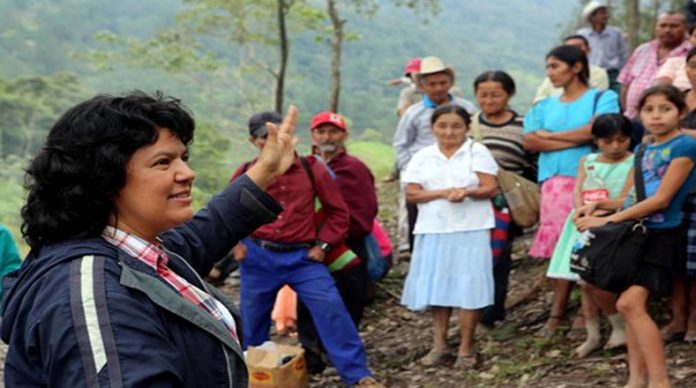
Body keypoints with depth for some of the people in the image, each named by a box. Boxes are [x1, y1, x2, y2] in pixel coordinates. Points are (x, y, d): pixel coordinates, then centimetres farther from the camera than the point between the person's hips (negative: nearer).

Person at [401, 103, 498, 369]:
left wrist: (467, 192, -24)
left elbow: (491, 188, -5)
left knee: (467, 286, -4)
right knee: (437, 285, 6)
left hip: (470, 230, -3)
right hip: (433, 230, 3)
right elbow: (411, 194, -1)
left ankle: (466, 347, 4)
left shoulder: (478, 152, 2)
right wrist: (444, 192, -14)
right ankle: (439, 344, 16)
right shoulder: (423, 157, 8)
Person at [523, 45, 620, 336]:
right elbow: (529, 142, 4)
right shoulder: (544, 107, 20)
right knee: (558, 247, -3)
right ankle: (557, 312, -1)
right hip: (554, 182, 4)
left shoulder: (603, 99, 7)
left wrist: (549, 135, 1)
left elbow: (594, 130, -11)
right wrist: (575, 140, -4)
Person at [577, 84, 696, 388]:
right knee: (633, 307, 7)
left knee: (630, 303, -19)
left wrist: (607, 220, -14)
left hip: (662, 235, -8)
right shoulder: (644, 150, 13)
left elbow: (661, 200, -15)